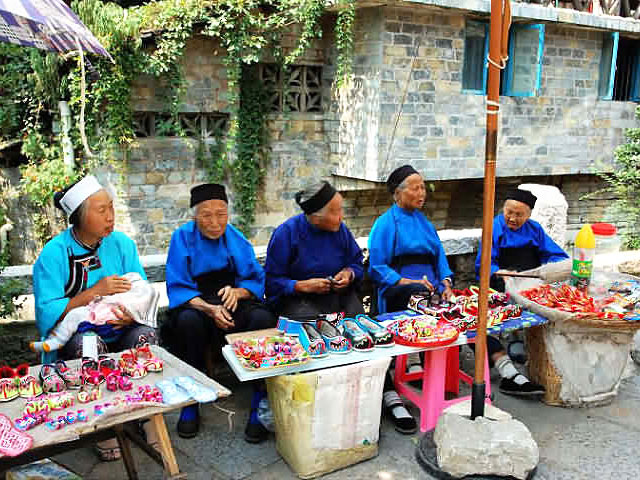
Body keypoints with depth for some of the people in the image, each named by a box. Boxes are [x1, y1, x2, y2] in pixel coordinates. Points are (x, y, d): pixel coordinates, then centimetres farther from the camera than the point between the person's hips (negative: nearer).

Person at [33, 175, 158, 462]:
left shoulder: (122, 244, 3)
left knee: (145, 334, -27)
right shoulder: (54, 254, -8)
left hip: (119, 331, 3)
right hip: (73, 338, -2)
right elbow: (47, 314, -16)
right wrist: (95, 291, -22)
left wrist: (134, 314, -21)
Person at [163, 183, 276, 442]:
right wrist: (209, 309, -25)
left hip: (235, 304, 2)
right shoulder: (183, 238, -2)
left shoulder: (236, 238, 4)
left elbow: (258, 280, 4)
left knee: (263, 318, -30)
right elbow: (177, 289, -7)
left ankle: (259, 405, -22)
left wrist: (237, 292, -20)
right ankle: (191, 404, -20)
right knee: (188, 321, -36)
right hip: (196, 304, -1)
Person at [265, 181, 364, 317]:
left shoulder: (340, 229, 2)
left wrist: (349, 273, -7)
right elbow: (272, 280, -10)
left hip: (339, 294, 5)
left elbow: (356, 262, 16)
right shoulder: (286, 232, -11)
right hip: (299, 299, -4)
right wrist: (303, 286, -21)